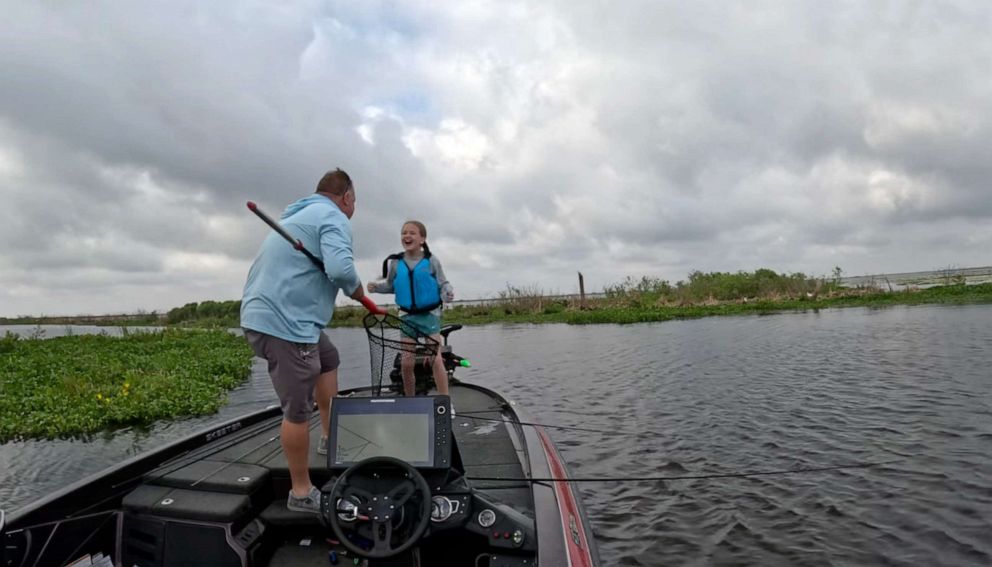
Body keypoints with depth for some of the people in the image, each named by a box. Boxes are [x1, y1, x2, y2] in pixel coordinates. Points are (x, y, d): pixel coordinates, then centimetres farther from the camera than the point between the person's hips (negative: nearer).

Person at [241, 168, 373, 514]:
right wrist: (358, 291, -4)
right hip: (284, 322, -10)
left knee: (329, 359, 27)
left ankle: (330, 438, 31)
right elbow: (340, 268, -24)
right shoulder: (334, 218, -8)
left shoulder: (299, 215, 23)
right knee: (298, 410, -2)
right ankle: (301, 493, 10)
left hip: (263, 314, 10)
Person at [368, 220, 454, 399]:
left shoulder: (431, 261, -7)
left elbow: (443, 284, -3)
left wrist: (448, 292, -24)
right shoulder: (396, 263, 0)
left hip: (429, 314, -3)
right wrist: (376, 287, -6)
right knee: (406, 362, 5)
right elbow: (390, 286, 12)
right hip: (408, 316, 3)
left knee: (435, 359, -9)